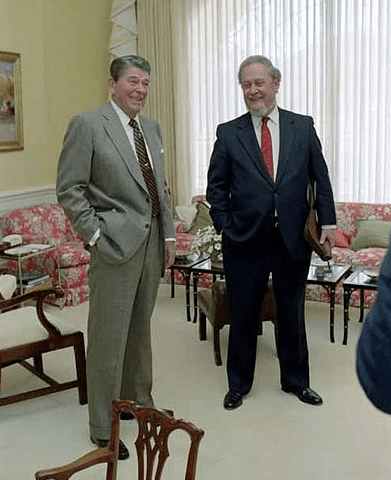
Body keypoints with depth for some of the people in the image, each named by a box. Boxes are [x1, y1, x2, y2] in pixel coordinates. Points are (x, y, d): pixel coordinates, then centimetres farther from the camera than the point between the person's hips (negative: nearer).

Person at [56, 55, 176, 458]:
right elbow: (69, 189, -10)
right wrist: (95, 236, -14)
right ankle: (102, 428, 14)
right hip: (115, 244, -6)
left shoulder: (151, 128, 14)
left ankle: (137, 402, 35)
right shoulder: (87, 125, -7)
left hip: (152, 244, 7)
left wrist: (169, 234, 11)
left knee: (140, 329, 17)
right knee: (108, 337, 0)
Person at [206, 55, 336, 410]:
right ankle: (239, 383, 29)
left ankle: (296, 380, 34)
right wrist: (225, 225, -2)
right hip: (245, 240, -1)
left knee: (292, 313, 14)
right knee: (243, 315, 10)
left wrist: (327, 221, 2)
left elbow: (320, 178, 7)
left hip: (293, 238, 1)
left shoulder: (303, 126, 5)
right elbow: (216, 185, 5)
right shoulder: (228, 133, 2)